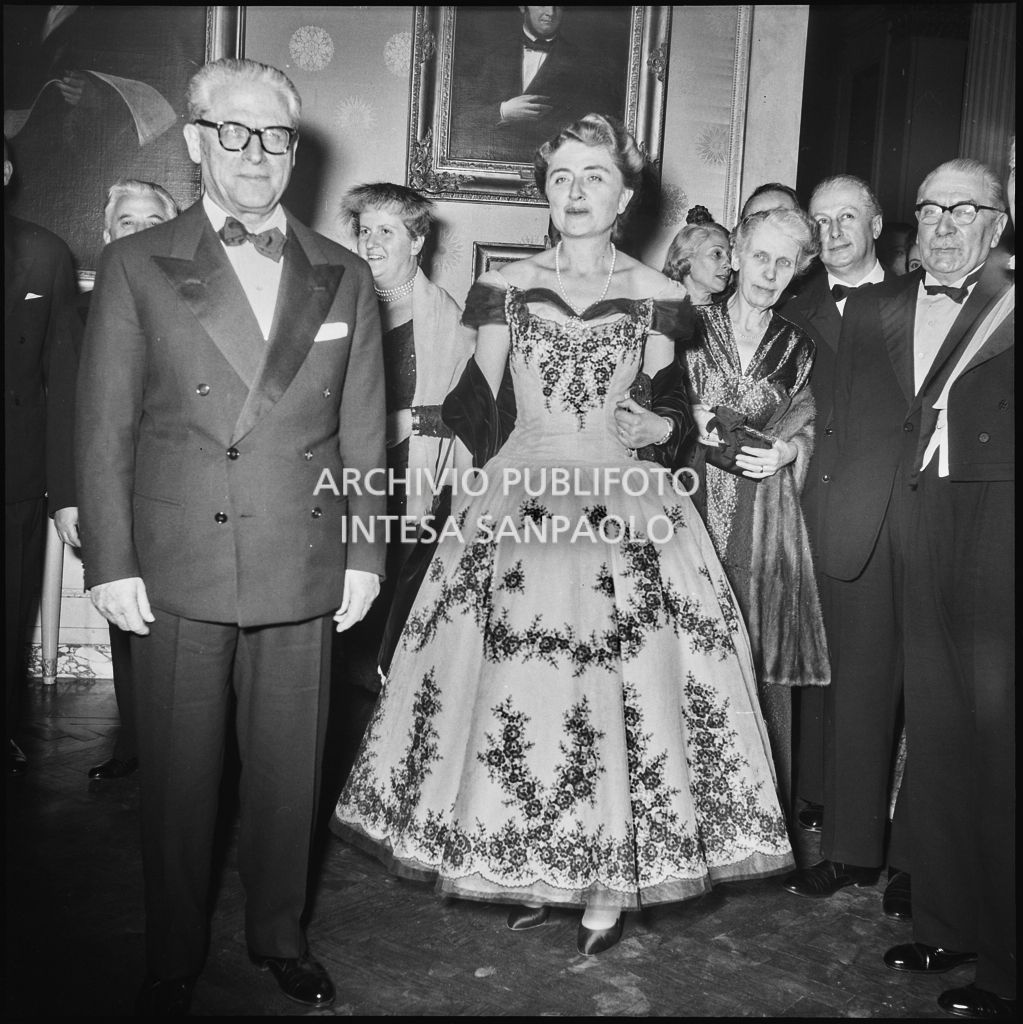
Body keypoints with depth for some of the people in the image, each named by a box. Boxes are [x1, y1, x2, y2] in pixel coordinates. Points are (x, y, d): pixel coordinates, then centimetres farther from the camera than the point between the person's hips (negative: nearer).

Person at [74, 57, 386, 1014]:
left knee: (289, 767, 13)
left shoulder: (343, 276, 7)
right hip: (176, 570, -1)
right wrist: (110, 564, -5)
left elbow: (362, 432, 8)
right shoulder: (135, 266, 1)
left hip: (304, 570, 2)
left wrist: (364, 554, 5)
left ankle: (278, 933, 35)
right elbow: (102, 427, 0)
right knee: (178, 774, 10)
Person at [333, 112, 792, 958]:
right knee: (514, 676, 0)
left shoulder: (657, 297, 5)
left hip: (624, 500, -1)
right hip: (517, 498, 1)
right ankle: (525, 867, 18)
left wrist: (634, 420, -6)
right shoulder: (503, 288, 7)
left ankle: (614, 874, 10)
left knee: (621, 677, -6)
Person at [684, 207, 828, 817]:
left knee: (763, 664, -1)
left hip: (765, 520, 1)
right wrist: (688, 423, -9)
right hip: (694, 507, -1)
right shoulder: (693, 327, 8)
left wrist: (780, 453, -9)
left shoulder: (798, 348, 14)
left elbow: (807, 430, 11)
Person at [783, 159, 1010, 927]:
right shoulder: (867, 308, 13)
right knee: (858, 693, 11)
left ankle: (923, 859, 23)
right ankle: (852, 848, 25)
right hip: (865, 531, 4)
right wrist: (840, 501, 6)